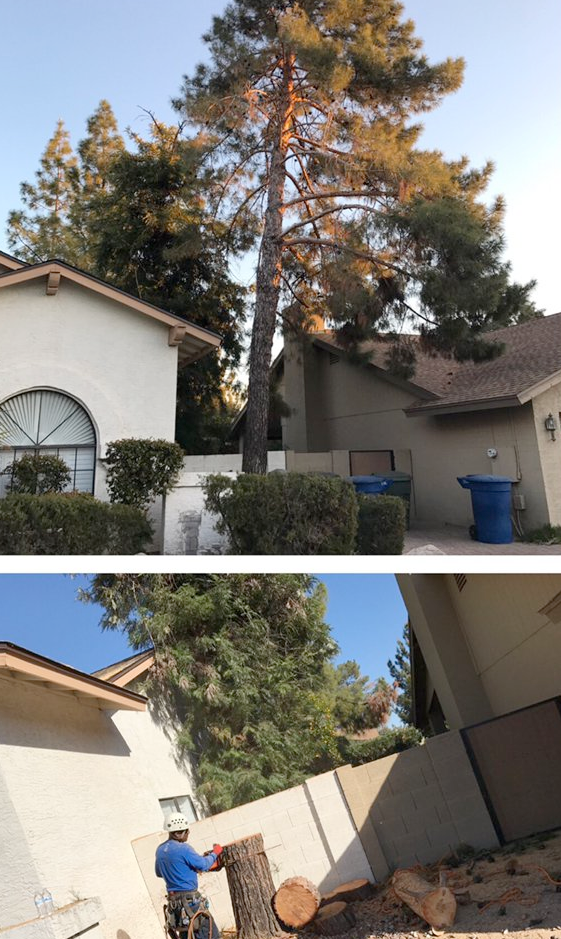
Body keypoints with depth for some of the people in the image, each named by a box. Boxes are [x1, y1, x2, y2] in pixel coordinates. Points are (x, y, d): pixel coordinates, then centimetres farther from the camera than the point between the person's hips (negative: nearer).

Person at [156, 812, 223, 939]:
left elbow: (159, 873, 22)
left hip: (173, 901, 8)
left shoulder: (160, 850, 6)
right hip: (190, 900, -8)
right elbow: (203, 865, -13)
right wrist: (214, 853, 3)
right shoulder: (183, 848, -20)